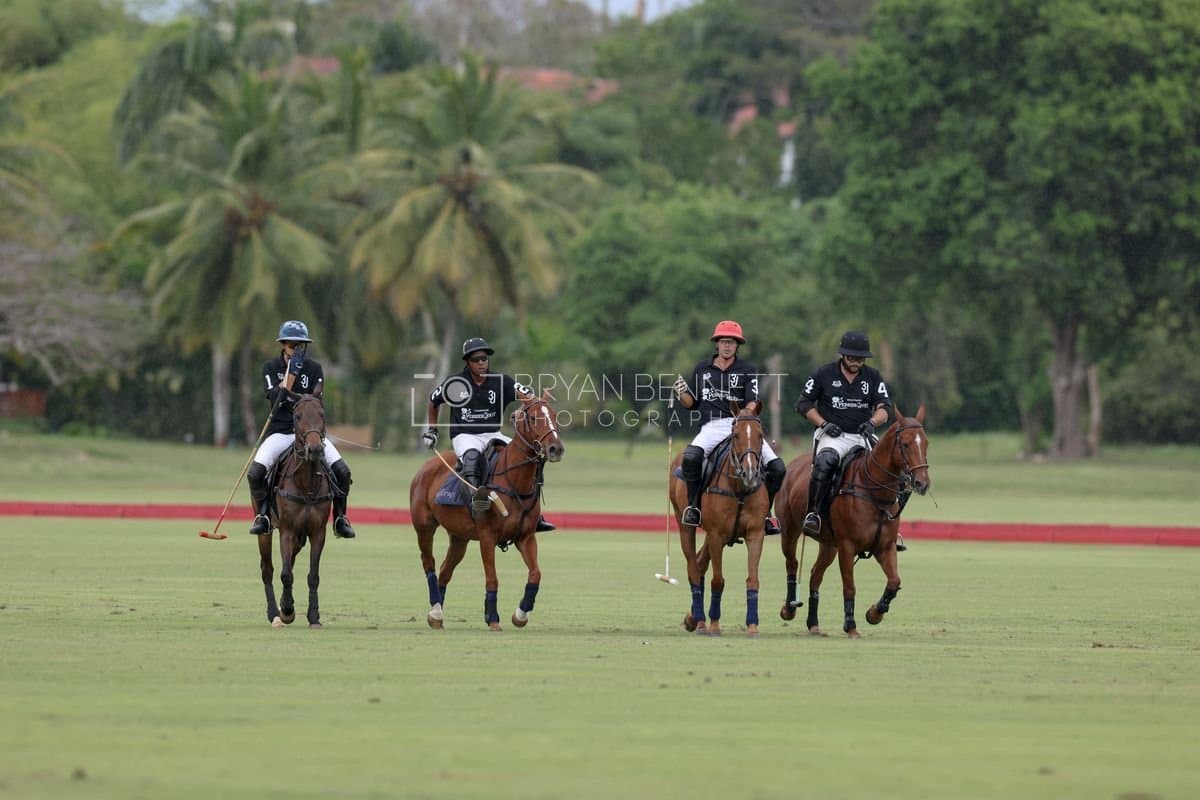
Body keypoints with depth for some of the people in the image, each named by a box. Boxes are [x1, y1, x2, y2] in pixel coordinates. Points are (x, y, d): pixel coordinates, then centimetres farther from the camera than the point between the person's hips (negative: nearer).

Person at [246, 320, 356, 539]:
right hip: (280, 431, -1)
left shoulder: (314, 369, 3)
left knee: (342, 472, -17)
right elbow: (276, 398, -15)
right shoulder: (271, 368, 1)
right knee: (255, 473, -24)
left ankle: (340, 518, 1)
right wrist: (292, 372, -21)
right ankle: (263, 515, -1)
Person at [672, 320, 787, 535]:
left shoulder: (748, 370, 9)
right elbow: (692, 404, 19)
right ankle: (694, 505, -14)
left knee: (777, 468, -13)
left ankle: (765, 512, 11)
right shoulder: (702, 369, 15)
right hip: (712, 426, 0)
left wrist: (748, 413, -26)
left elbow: (752, 402, -4)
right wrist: (682, 394, -4)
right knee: (691, 457, -34)